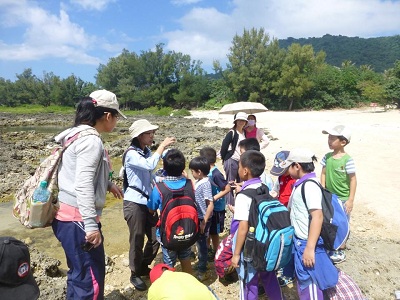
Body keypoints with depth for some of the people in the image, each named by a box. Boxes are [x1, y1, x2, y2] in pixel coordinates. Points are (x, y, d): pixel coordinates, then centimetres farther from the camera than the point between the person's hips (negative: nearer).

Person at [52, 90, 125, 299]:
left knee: (80, 274, 24)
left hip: (68, 215, 10)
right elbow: (83, 185, -26)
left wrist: (108, 184, 35)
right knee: (91, 280, 0)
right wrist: (91, 225, -26)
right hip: (77, 219, -10)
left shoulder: (78, 134, 13)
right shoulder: (91, 140, -18)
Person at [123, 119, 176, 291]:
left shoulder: (147, 152, 7)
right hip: (134, 203, -7)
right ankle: (135, 274, 26)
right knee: (137, 241, 5)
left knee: (155, 238, 13)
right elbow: (150, 165, -34)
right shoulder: (131, 154, -16)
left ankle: (143, 267, 35)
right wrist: (162, 145, -25)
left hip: (149, 201, 8)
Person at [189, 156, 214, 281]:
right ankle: (201, 264, 41)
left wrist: (204, 222, -22)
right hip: (197, 218, 8)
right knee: (199, 243, 22)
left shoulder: (205, 184, -23)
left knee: (201, 244, 5)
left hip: (202, 219, -8)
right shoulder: (199, 181, 2)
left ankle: (202, 271, 21)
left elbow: (210, 205, -24)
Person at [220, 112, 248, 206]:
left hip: (241, 161, 7)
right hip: (232, 161, -7)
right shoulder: (232, 133, -11)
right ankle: (230, 204, 7)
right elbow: (224, 146, -12)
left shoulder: (244, 132, 10)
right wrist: (225, 159, -4)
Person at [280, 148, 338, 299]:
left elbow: (317, 217, -28)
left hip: (307, 244, -9)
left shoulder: (310, 185, -21)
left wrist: (310, 248, -29)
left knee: (309, 287, 4)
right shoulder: (300, 184, 8)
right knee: (303, 284, 24)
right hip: (299, 241, 10)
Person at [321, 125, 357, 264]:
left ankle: (341, 251, 25)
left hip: (343, 199, -5)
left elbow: (353, 180, -13)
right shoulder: (327, 157, -2)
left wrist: (351, 200, -14)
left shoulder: (347, 160, -17)